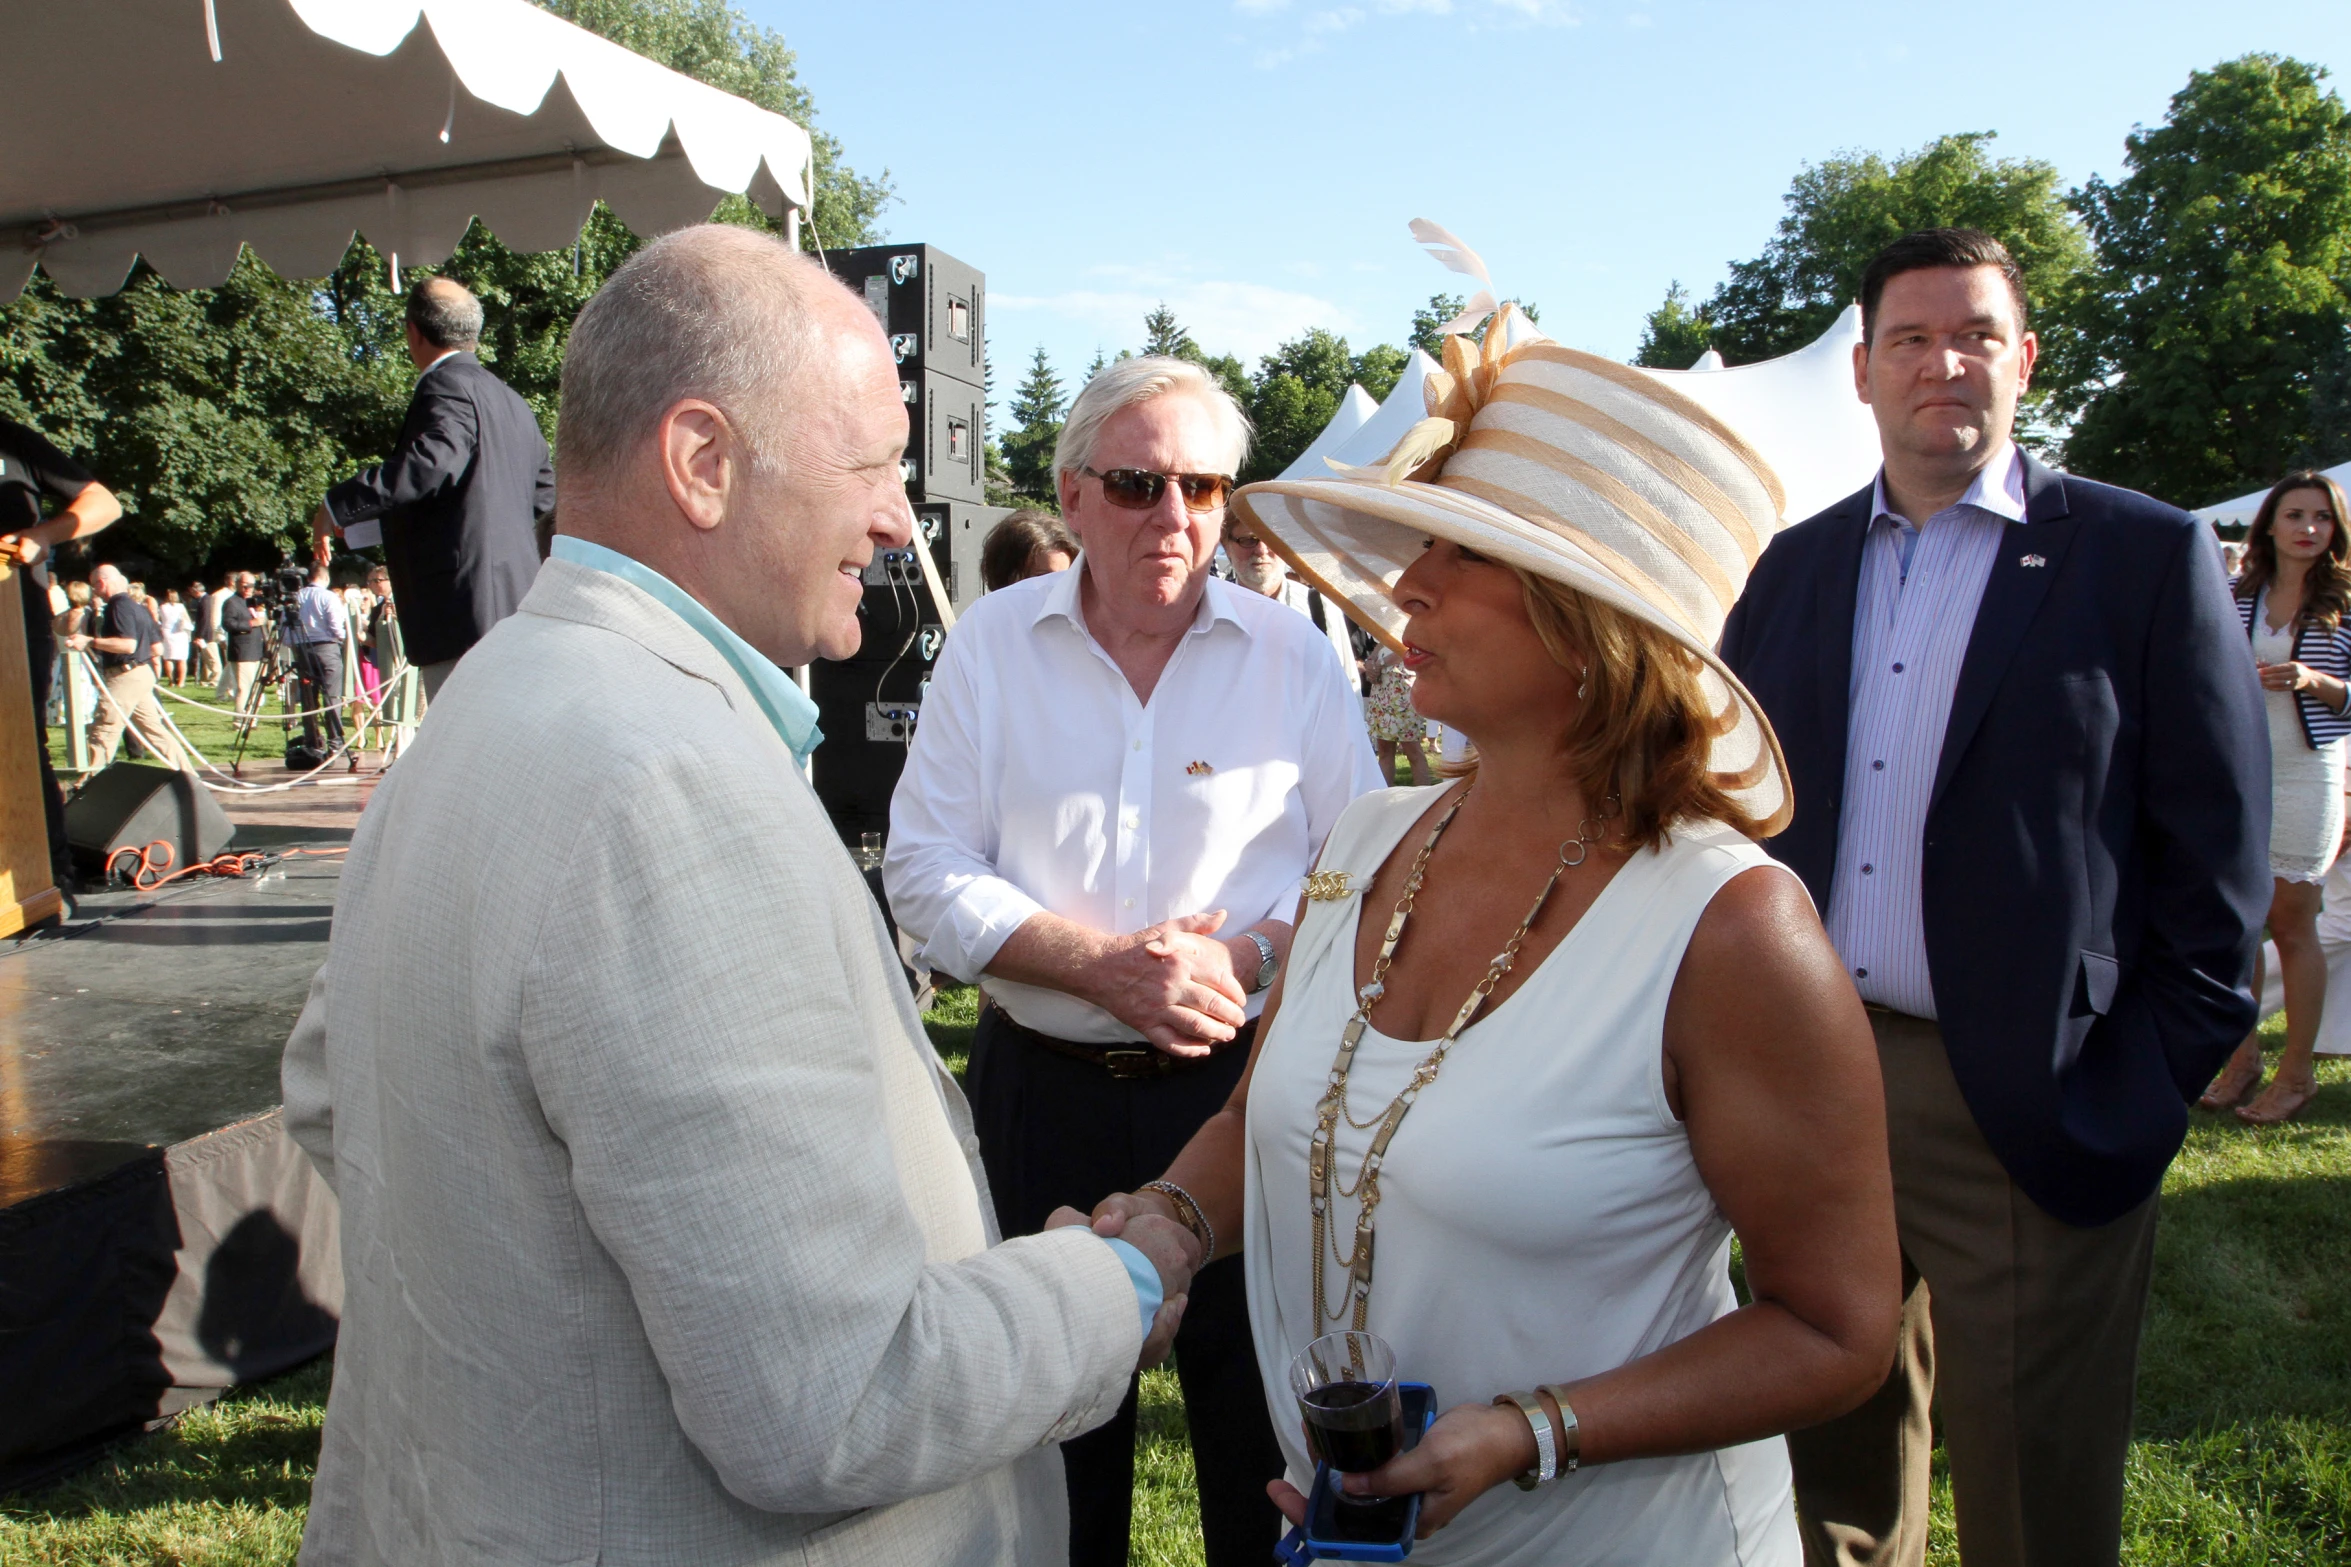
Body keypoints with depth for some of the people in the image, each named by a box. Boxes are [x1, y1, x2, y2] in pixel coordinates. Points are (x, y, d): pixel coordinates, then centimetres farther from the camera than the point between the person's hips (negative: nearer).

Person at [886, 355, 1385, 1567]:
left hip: (1247, 1084, 0)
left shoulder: (1294, 654, -1)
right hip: (1043, 1090, 1)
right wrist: (1105, 967, -17)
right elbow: (925, 866, -5)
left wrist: (1245, 955, -18)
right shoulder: (992, 644, -1)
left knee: (1261, 1420, 14)